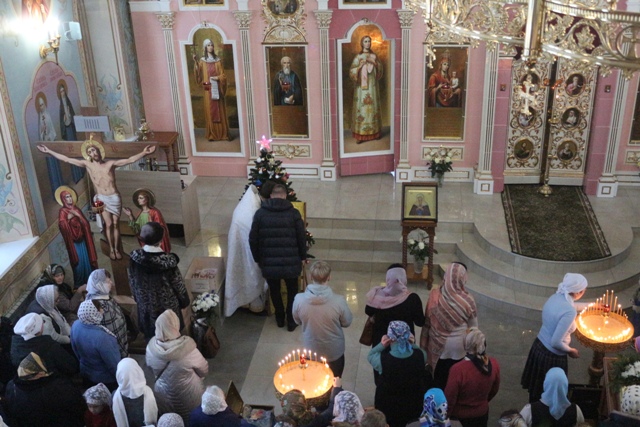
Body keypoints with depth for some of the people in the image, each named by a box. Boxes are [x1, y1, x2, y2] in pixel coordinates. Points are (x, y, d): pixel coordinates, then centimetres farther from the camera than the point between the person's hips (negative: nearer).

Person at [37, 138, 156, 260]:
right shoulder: (87, 164, 3)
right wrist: (49, 151, 1)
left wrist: (143, 153, -22)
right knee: (109, 224, -1)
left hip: (114, 197, -1)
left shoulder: (110, 164, 0)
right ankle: (111, 250, 11)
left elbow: (130, 160, -9)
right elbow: (67, 159, 3)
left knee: (115, 224, 3)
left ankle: (117, 249, 13)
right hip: (101, 198, 1)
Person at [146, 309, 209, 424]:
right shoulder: (187, 348, -33)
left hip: (163, 394, 3)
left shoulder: (152, 347, -22)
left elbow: (151, 367, -1)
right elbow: (204, 370, -15)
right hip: (188, 395, -3)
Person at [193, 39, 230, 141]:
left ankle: (223, 133, 7)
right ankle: (212, 134, 7)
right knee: (210, 111, 1)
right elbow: (198, 74, -6)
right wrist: (195, 63, -16)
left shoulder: (218, 60, 5)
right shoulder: (202, 61, 5)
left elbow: (223, 75, 3)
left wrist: (217, 77, -16)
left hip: (217, 88, 0)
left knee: (220, 110, 1)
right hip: (207, 89, 0)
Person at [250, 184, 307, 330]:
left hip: (269, 263, 1)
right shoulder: (293, 213, -6)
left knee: (274, 291, 23)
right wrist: (302, 256, 12)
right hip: (291, 262, -1)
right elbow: (302, 237, -2)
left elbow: (253, 239, 0)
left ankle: (280, 318, 38)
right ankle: (291, 321, 28)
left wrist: (257, 259, 13)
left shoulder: (260, 213, -3)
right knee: (292, 291, 20)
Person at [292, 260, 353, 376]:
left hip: (311, 351, 1)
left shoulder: (299, 299, -26)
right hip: (334, 351, -1)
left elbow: (297, 321, -5)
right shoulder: (338, 301, -30)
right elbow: (347, 322, -11)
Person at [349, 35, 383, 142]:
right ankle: (360, 135, -4)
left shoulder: (374, 56, 9)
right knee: (362, 107, -6)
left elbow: (381, 69, 8)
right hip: (362, 86, -4)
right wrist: (360, 66, -21)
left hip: (373, 86, 4)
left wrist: (375, 63, -8)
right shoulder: (358, 57, -1)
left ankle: (374, 132, 16)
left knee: (373, 107, 7)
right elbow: (352, 72, -7)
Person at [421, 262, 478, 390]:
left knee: (439, 378, 20)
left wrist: (425, 344, 9)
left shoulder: (435, 295, -16)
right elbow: (473, 327, -6)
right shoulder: (467, 301, -20)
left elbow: (427, 321, -5)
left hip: (438, 344, 2)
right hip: (459, 346, -2)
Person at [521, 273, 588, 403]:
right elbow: (556, 342, -28)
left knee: (538, 390, 28)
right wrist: (571, 351, -9)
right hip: (552, 356, -8)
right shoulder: (569, 312, -30)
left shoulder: (556, 297, -4)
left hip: (538, 346, 8)